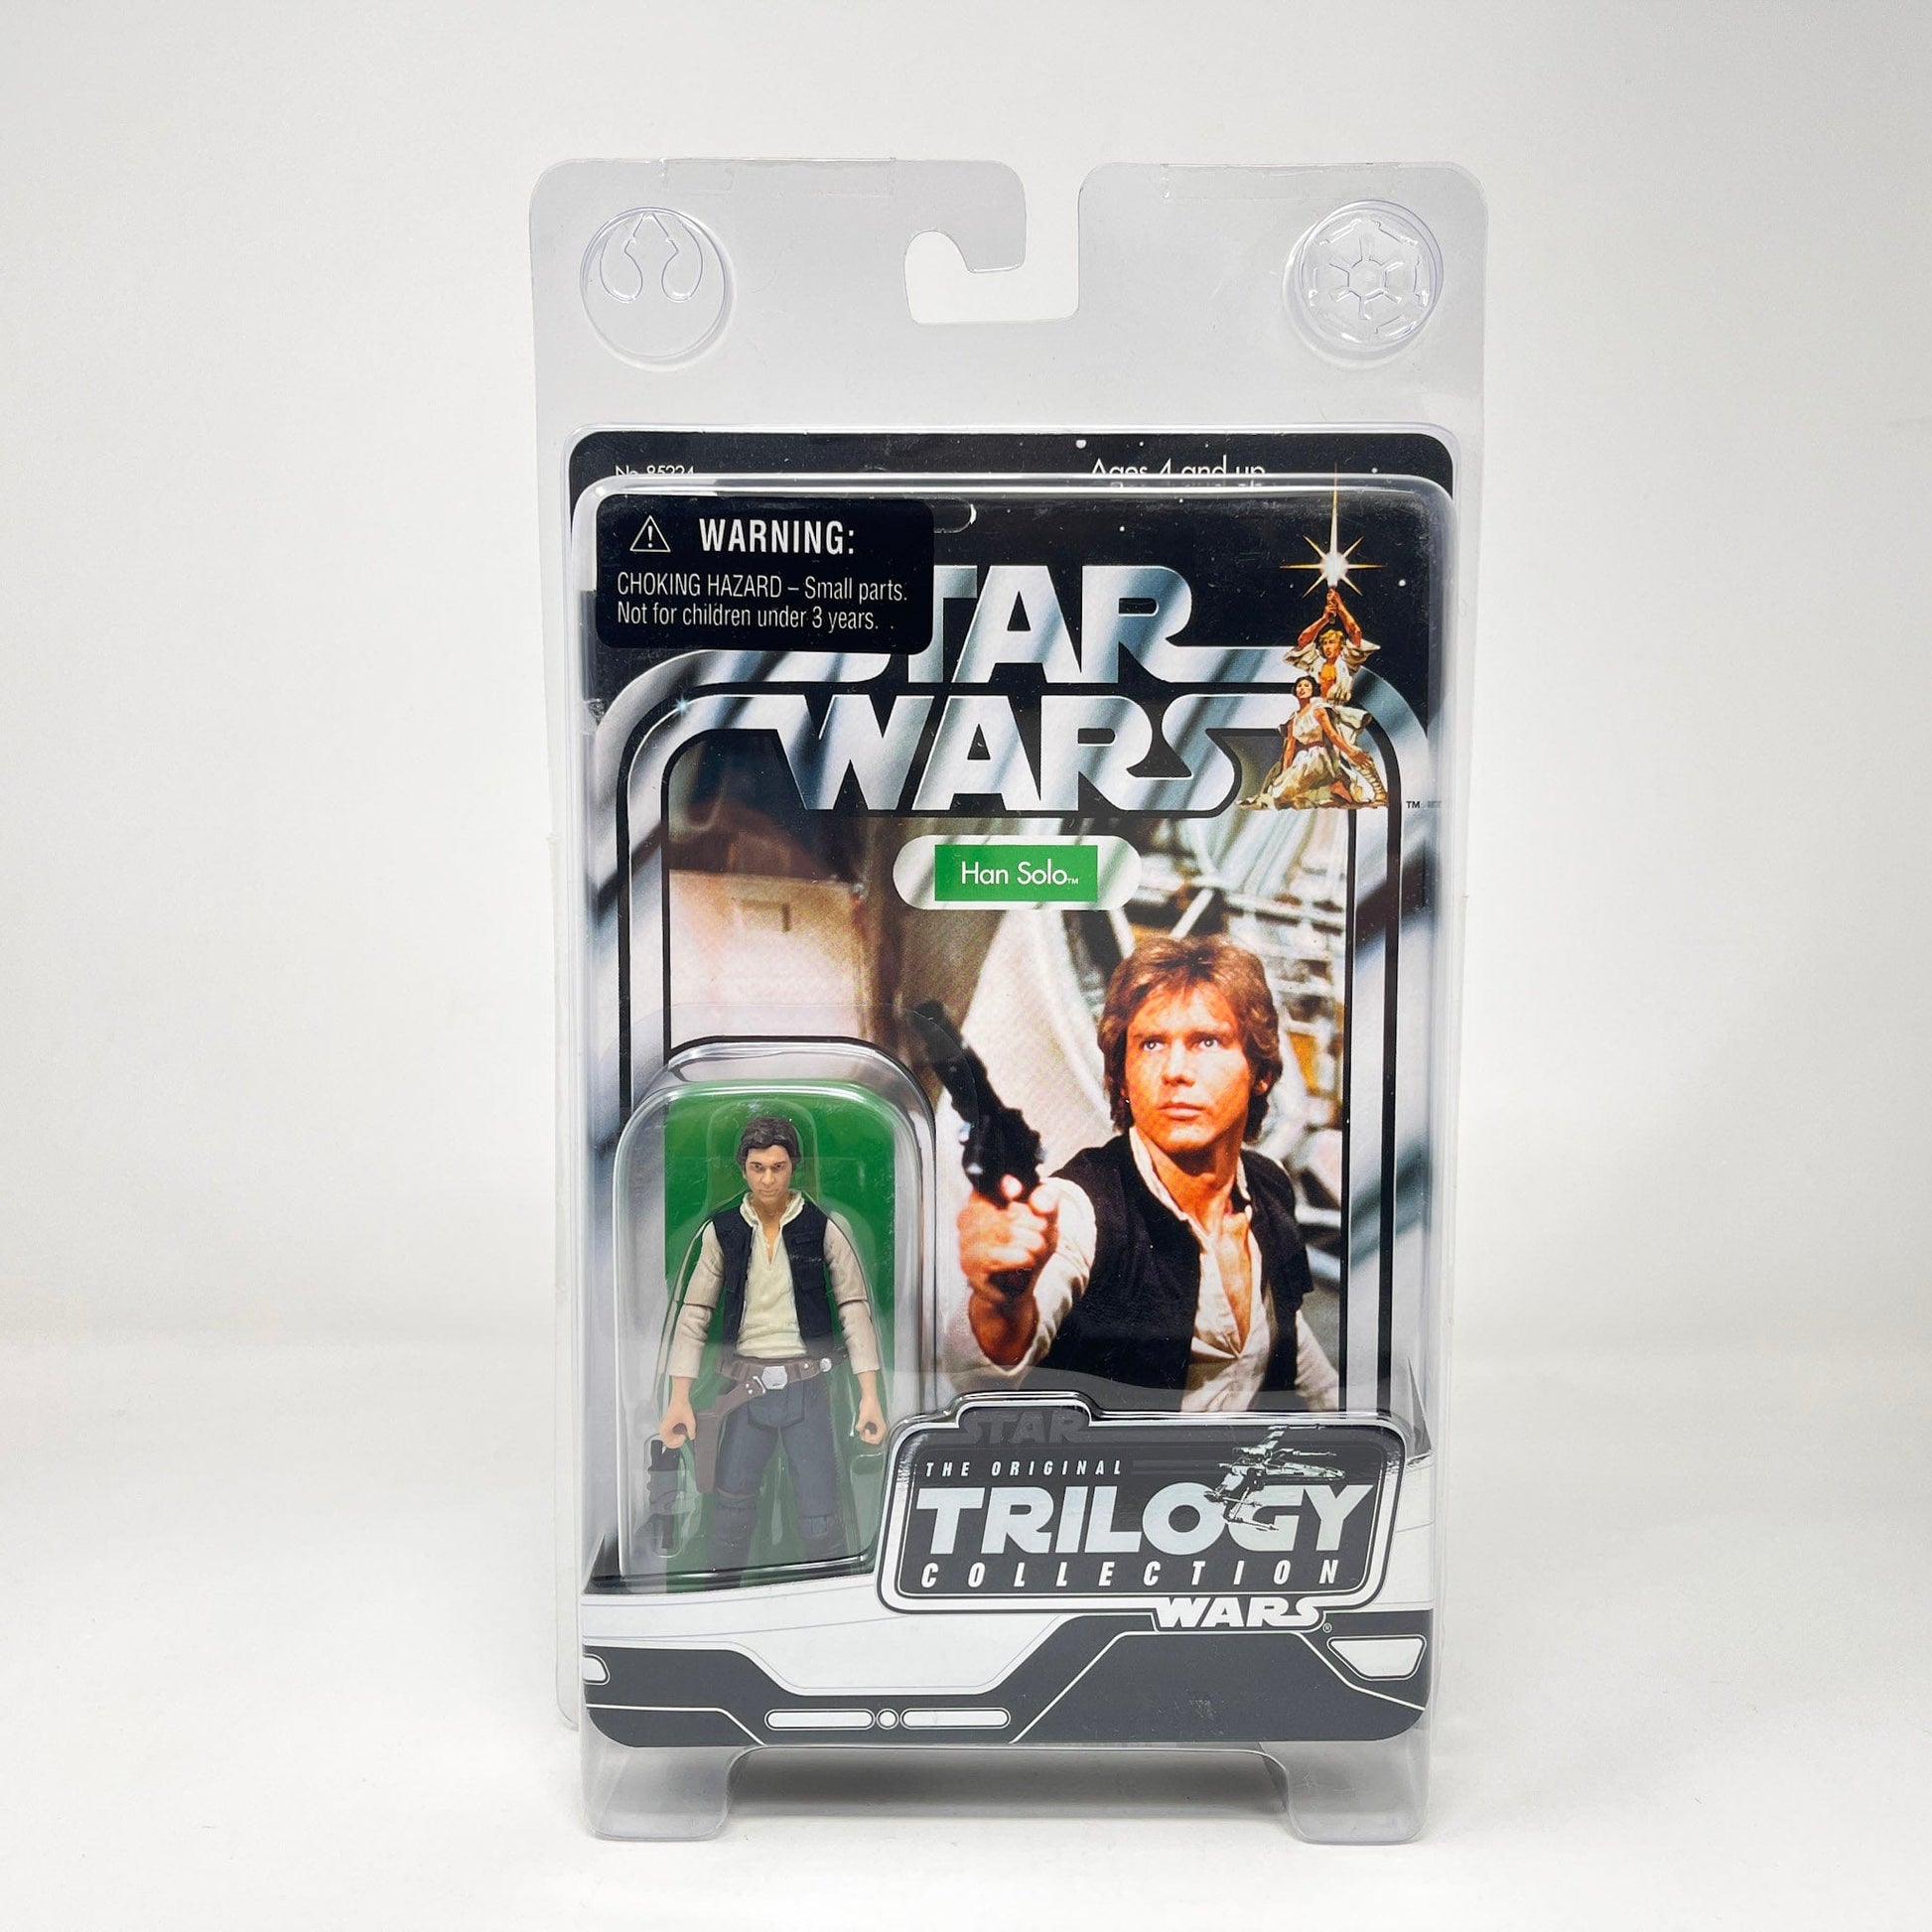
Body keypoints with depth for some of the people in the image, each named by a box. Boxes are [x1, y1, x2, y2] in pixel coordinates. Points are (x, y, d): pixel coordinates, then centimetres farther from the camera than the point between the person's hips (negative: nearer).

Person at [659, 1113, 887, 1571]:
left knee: (821, 1520, 0)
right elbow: (694, 1313, 4)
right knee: (730, 1514, 10)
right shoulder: (722, 1231, 1)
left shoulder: (823, 1228, -4)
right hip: (745, 1387, 2)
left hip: (806, 1385, -2)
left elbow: (855, 1308, -3)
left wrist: (870, 1395, -9)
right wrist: (679, 1397, -2)